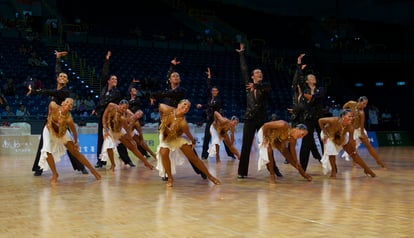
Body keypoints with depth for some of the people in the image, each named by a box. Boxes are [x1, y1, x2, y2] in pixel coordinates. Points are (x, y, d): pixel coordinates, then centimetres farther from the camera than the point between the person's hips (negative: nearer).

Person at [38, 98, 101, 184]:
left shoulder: (68, 119, -35)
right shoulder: (53, 107, -34)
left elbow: (74, 132, -20)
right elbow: (51, 103, -8)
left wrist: (76, 142, -8)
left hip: (62, 133, -1)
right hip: (49, 131, 1)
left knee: (76, 152, -1)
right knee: (47, 151, -19)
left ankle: (93, 170, 8)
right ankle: (54, 174, 1)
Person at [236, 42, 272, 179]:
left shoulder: (265, 86, 6)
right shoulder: (248, 84, 8)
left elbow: (267, 87, -18)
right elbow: (244, 70, 5)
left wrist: (256, 86, -37)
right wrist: (241, 54, 5)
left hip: (262, 119, 0)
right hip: (250, 118, 0)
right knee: (246, 146, -2)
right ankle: (242, 171, 0)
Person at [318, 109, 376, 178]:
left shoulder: (350, 127, -33)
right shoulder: (334, 120, -42)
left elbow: (351, 140, -18)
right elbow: (320, 120, -30)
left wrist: (354, 150, -20)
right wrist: (325, 134, -25)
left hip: (342, 137, 3)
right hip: (329, 135, -3)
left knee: (353, 153, 2)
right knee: (331, 152, -21)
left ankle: (367, 169, 16)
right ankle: (333, 172, 0)